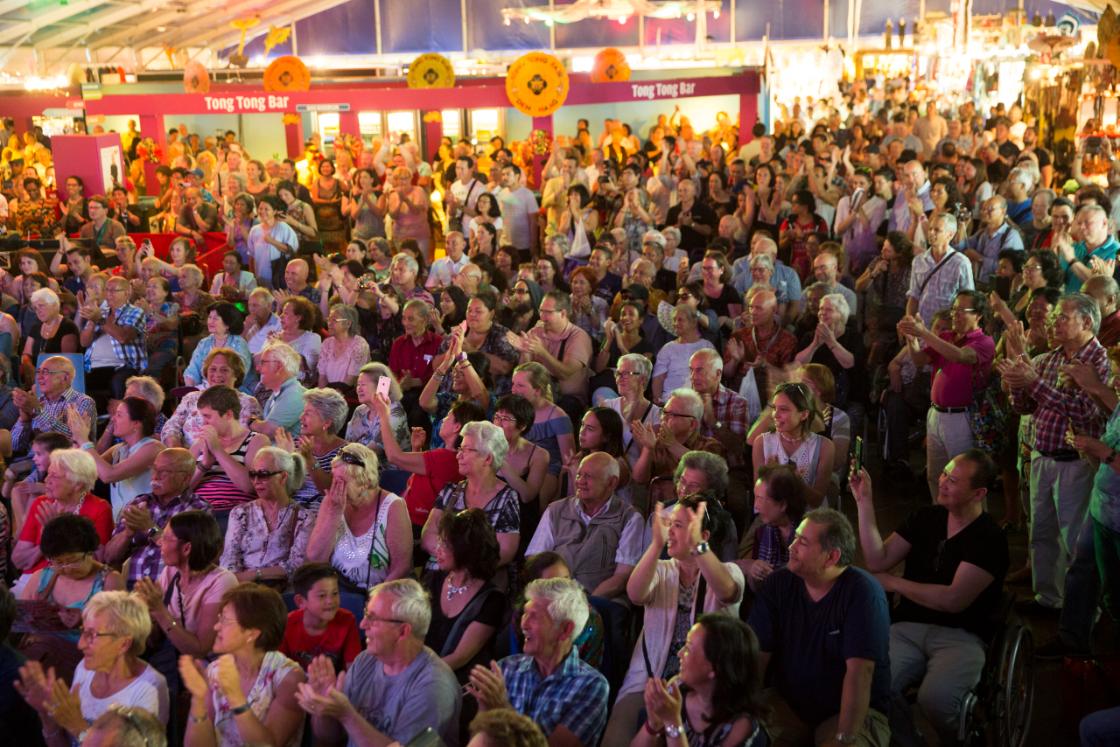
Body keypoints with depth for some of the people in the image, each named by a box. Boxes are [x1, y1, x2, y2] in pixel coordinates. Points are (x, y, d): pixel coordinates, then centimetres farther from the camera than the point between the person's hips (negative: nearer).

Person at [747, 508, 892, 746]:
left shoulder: (862, 592, -15)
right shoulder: (777, 583, -2)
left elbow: (859, 671, -21)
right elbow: (756, 654, -7)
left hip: (856, 711, -2)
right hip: (788, 704, 3)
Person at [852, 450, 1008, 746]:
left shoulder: (989, 539, -8)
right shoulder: (925, 518, 10)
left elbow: (954, 600, -14)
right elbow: (878, 561, 3)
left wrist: (894, 583, -4)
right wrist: (864, 501, -3)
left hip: (961, 635, -4)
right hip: (908, 626, 4)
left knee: (935, 698, -32)